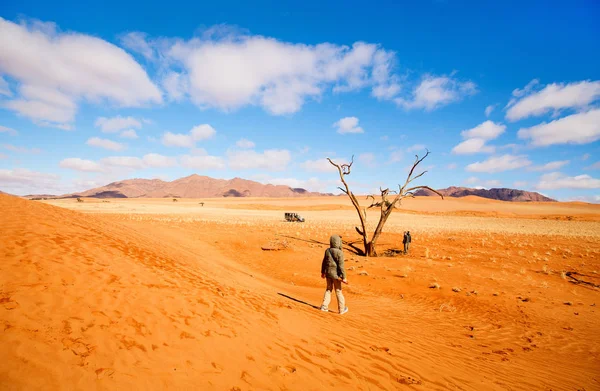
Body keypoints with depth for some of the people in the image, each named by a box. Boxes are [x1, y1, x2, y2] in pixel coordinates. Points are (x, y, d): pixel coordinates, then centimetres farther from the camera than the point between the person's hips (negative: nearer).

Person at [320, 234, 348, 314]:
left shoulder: (327, 251, 0)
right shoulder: (339, 252, -18)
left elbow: (324, 262, 10)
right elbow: (341, 266, -18)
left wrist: (323, 272, 24)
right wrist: (344, 277, -12)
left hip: (328, 273, 5)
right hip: (336, 274, -5)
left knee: (328, 289, 20)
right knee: (338, 291, 8)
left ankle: (324, 306, 20)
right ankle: (342, 309, 20)